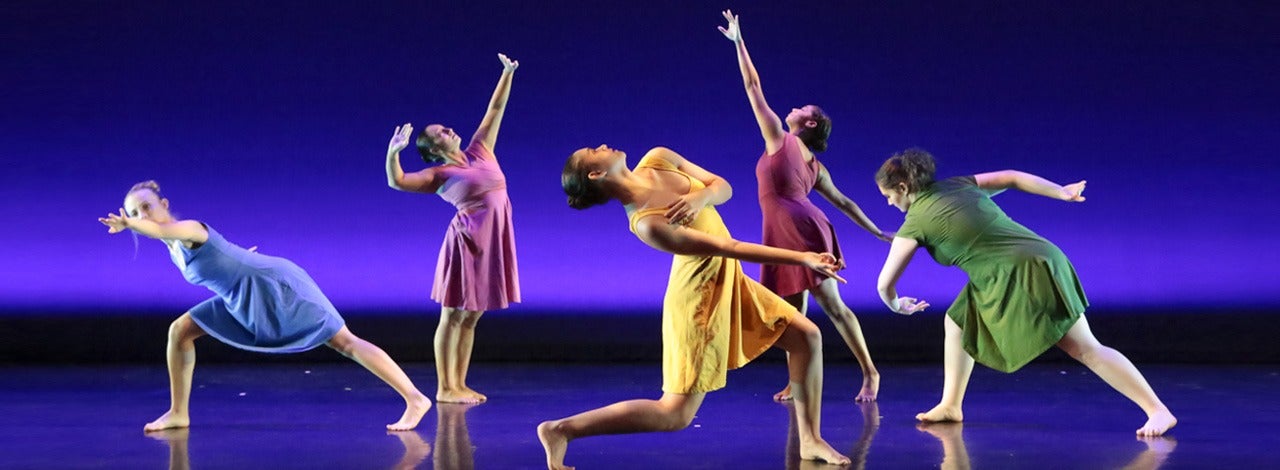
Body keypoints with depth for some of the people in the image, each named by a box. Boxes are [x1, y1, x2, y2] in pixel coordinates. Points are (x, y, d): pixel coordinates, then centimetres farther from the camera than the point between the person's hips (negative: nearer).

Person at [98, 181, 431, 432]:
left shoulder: (189, 229, -19)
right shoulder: (174, 246, 6)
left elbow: (162, 229, -44)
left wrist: (127, 224, -59)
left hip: (275, 285, -9)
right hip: (244, 299, 9)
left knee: (342, 341, -9)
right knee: (180, 330, 4)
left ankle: (415, 399, -9)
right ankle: (178, 413, 11)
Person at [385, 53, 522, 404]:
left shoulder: (479, 151, 12)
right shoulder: (440, 175, -3)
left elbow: (496, 108, 16)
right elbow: (397, 181, -15)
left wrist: (508, 73, 13)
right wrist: (393, 151, -30)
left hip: (493, 243, 6)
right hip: (467, 242, -6)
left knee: (471, 317, 10)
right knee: (453, 316, -3)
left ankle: (460, 384, 15)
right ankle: (444, 388, 0)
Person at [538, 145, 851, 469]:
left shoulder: (659, 160, -4)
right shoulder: (647, 224, -27)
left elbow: (723, 186, 2)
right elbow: (729, 247, -25)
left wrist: (702, 196, -22)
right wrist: (802, 258, -22)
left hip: (727, 282, 8)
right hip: (699, 299, -8)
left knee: (808, 336, 7)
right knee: (675, 415, -4)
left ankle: (810, 441, 16)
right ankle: (561, 430, -1)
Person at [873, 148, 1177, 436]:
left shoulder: (915, 223, -8)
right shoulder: (958, 185, 11)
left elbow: (885, 284, -5)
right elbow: (1012, 177, 14)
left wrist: (896, 305, 17)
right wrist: (1061, 193, 20)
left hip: (1026, 273, -9)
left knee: (1086, 349, -7)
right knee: (957, 323, 17)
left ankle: (1158, 411, -7)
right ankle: (950, 407, 22)